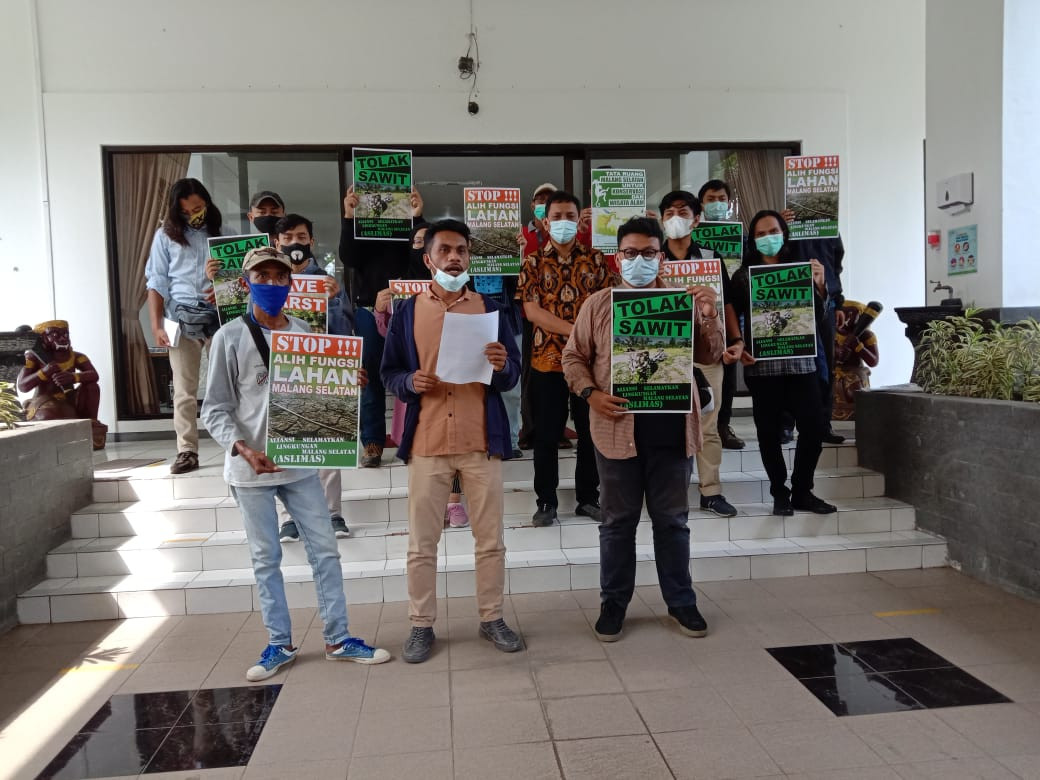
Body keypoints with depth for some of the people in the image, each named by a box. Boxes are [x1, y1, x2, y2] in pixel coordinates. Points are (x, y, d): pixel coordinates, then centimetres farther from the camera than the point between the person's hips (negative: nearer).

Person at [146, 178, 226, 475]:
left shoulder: (222, 231, 8)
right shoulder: (166, 235, 9)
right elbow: (157, 283, 7)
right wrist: (156, 325, -2)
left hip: (220, 316, 0)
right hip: (182, 319, 1)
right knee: (184, 389, 1)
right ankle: (187, 451, 6)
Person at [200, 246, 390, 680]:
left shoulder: (305, 333, 6)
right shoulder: (230, 337, -5)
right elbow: (215, 409, -5)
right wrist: (243, 449, -21)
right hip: (251, 469, -3)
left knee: (324, 549, 6)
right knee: (266, 558, 8)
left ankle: (338, 639, 18)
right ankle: (279, 644, 22)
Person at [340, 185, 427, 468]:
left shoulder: (407, 220, 7)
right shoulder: (359, 221, 9)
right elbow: (348, 258, -6)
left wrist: (417, 218, -16)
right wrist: (348, 218, -15)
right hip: (368, 308, 1)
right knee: (371, 375, 1)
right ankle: (372, 443, 6)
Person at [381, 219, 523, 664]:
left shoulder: (489, 308, 7)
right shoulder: (407, 312, 6)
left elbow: (513, 375, 6)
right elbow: (388, 372, 8)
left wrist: (502, 366, -17)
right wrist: (410, 383, -14)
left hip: (482, 441, 1)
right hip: (426, 441, 0)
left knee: (490, 539, 8)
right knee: (421, 542, 5)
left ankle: (492, 619, 23)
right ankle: (421, 626, 19)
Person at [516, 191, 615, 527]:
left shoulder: (595, 259, 8)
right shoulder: (533, 262, 2)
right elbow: (532, 310, -9)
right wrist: (576, 331, -17)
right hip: (547, 360, -1)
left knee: (591, 431, 8)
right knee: (547, 434, 5)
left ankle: (588, 498, 22)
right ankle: (546, 501, 17)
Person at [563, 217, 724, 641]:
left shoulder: (682, 302, 6)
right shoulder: (598, 304, 3)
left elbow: (710, 356, 6)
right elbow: (573, 357, 6)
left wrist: (709, 316, -12)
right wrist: (590, 393, -11)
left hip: (671, 430, 1)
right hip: (617, 430, -1)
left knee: (672, 520, 13)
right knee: (618, 521, 10)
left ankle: (681, 601, 28)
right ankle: (613, 603, 24)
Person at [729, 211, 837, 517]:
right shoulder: (743, 276, 4)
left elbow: (818, 317, 10)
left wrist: (820, 285, -6)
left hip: (801, 362, 2)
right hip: (762, 365, -2)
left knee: (814, 426, -1)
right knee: (770, 432, 2)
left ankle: (802, 491, 15)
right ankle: (780, 494, 16)